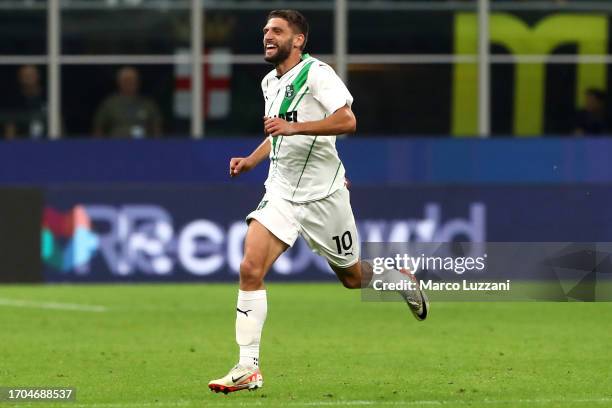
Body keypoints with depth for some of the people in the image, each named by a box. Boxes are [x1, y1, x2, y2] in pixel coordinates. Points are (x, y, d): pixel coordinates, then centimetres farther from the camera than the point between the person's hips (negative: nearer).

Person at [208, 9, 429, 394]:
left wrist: (292, 127, -31)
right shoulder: (270, 82, 11)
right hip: (281, 191, 6)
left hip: (322, 194, -6)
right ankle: (248, 368, -14)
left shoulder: (316, 73, -14)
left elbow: (347, 120, -26)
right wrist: (251, 160, 12)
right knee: (251, 269, -14)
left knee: (352, 277, 9)